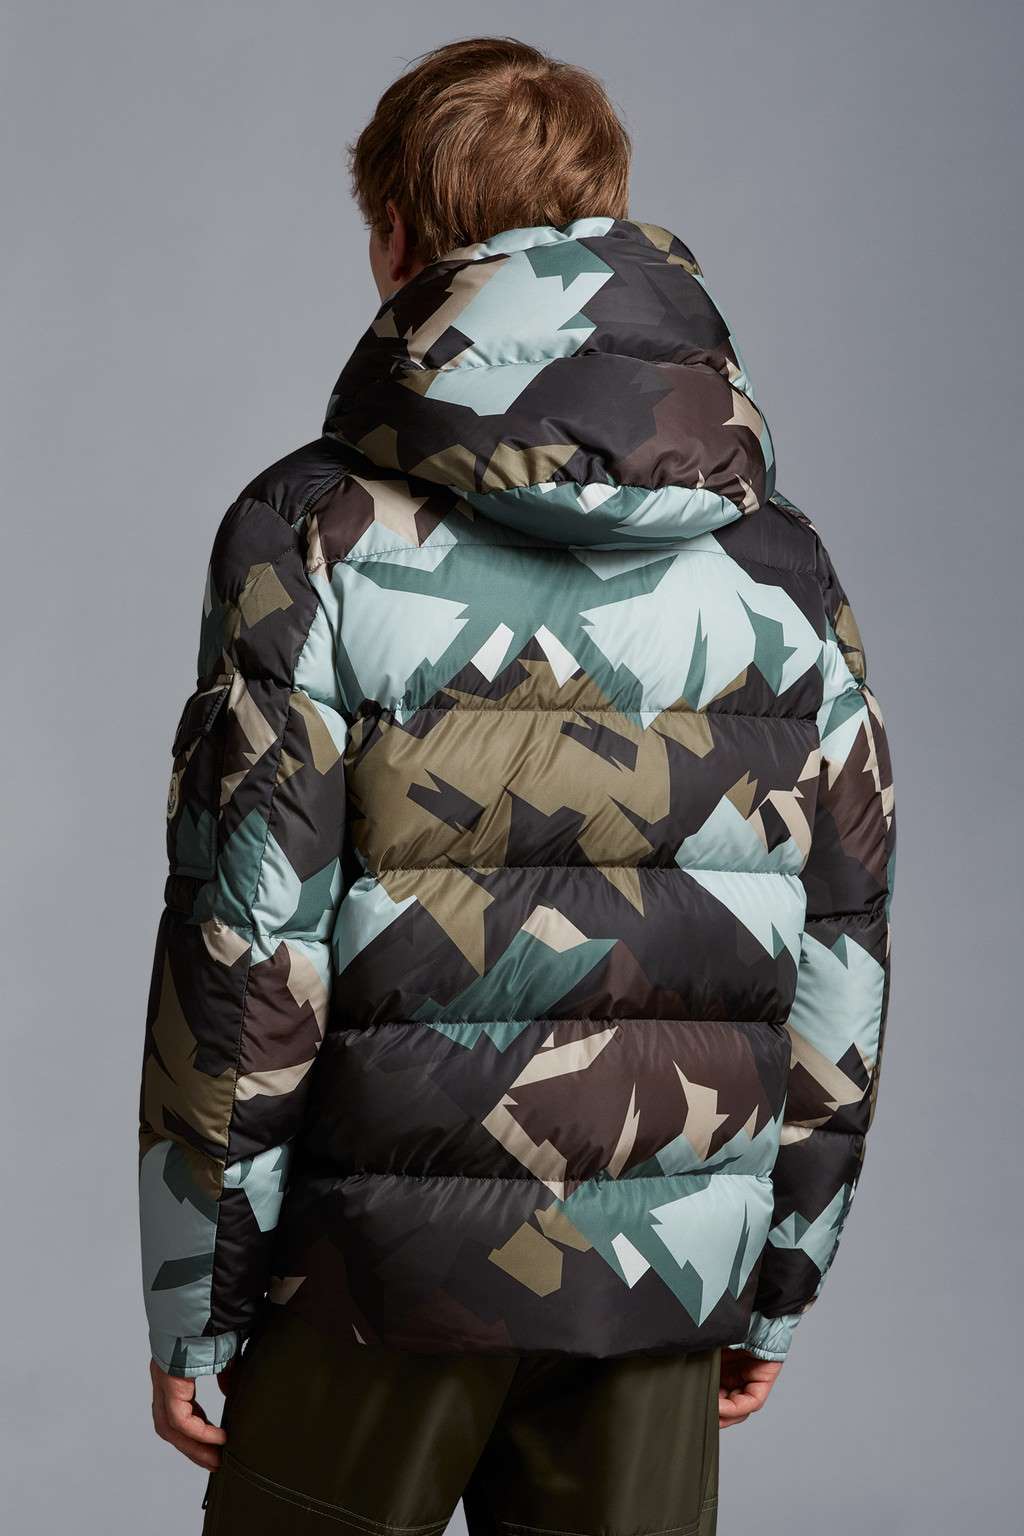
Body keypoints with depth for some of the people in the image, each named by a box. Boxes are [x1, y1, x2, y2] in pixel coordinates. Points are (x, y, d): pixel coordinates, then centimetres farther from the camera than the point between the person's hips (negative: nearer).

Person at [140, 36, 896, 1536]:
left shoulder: (319, 540, -9)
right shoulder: (778, 565, 3)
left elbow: (245, 947, -10)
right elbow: (839, 958, 6)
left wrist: (193, 1304, -2)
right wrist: (779, 1283, 15)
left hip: (392, 1262, -3)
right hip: (666, 1286, 3)